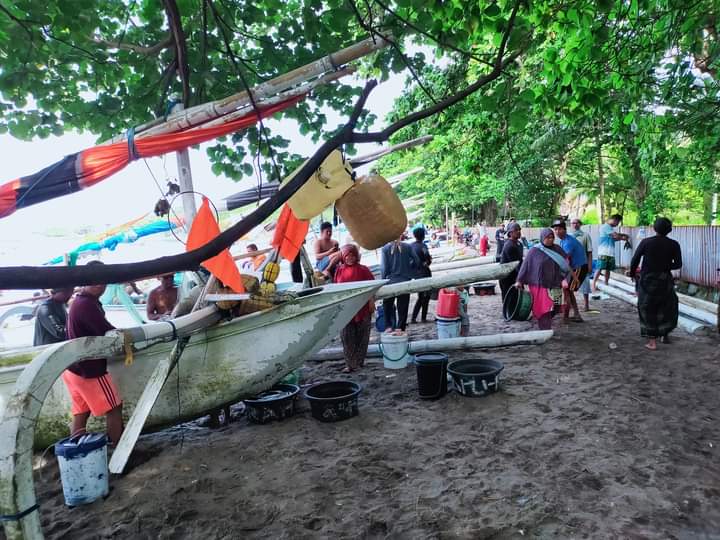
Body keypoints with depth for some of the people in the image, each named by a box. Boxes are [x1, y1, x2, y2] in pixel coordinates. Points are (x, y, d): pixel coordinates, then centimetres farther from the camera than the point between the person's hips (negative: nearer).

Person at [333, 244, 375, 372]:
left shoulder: (363, 270, -1)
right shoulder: (339, 270, 6)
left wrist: (371, 302, -7)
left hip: (362, 308, -2)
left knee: (361, 336, 7)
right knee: (346, 337, 1)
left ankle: (359, 361, 19)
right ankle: (350, 364, 8)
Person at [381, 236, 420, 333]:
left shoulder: (385, 249, -9)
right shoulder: (407, 247, -3)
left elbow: (384, 268, -10)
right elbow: (417, 261, -1)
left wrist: (383, 279, 2)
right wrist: (410, 273, 11)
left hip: (390, 281, -1)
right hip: (404, 281, 1)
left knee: (387, 305, 16)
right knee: (403, 306, 10)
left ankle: (388, 326, 12)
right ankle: (400, 327, 11)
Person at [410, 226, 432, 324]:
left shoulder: (410, 246, 4)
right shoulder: (422, 245, -15)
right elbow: (426, 255, -31)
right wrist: (428, 262, -12)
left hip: (415, 274, 6)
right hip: (424, 273, -6)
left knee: (420, 297, 16)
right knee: (426, 296, 8)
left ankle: (413, 318, 11)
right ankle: (423, 318, 10)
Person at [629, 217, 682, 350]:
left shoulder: (646, 242, -7)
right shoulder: (674, 244, -4)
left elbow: (635, 260, -8)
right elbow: (678, 264, -3)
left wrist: (632, 273, 7)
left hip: (647, 281, -1)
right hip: (665, 281, 1)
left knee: (648, 310, 6)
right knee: (667, 308, 22)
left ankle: (652, 341, 6)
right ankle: (664, 334, 28)